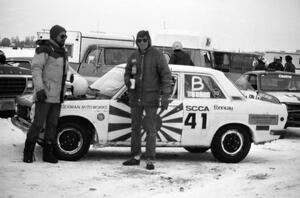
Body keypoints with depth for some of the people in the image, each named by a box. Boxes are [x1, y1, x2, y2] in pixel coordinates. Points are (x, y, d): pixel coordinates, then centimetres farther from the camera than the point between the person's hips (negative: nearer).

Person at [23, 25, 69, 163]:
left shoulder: (62, 53, 17)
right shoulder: (44, 50, -8)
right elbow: (36, 69, -16)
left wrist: (62, 93, 19)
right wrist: (39, 89, -25)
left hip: (57, 96, 8)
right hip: (44, 94, -8)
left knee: (52, 125, 8)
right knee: (38, 123, -8)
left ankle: (48, 153, 13)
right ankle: (28, 153, 1)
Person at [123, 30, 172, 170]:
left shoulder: (157, 55, -8)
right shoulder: (133, 56, 7)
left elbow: (166, 75, -11)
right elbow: (127, 73, 17)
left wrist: (165, 96, -18)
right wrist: (128, 82, -7)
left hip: (151, 98, -5)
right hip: (135, 97, 5)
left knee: (150, 129, -4)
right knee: (135, 128, 11)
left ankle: (150, 160, 0)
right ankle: (135, 157, 22)